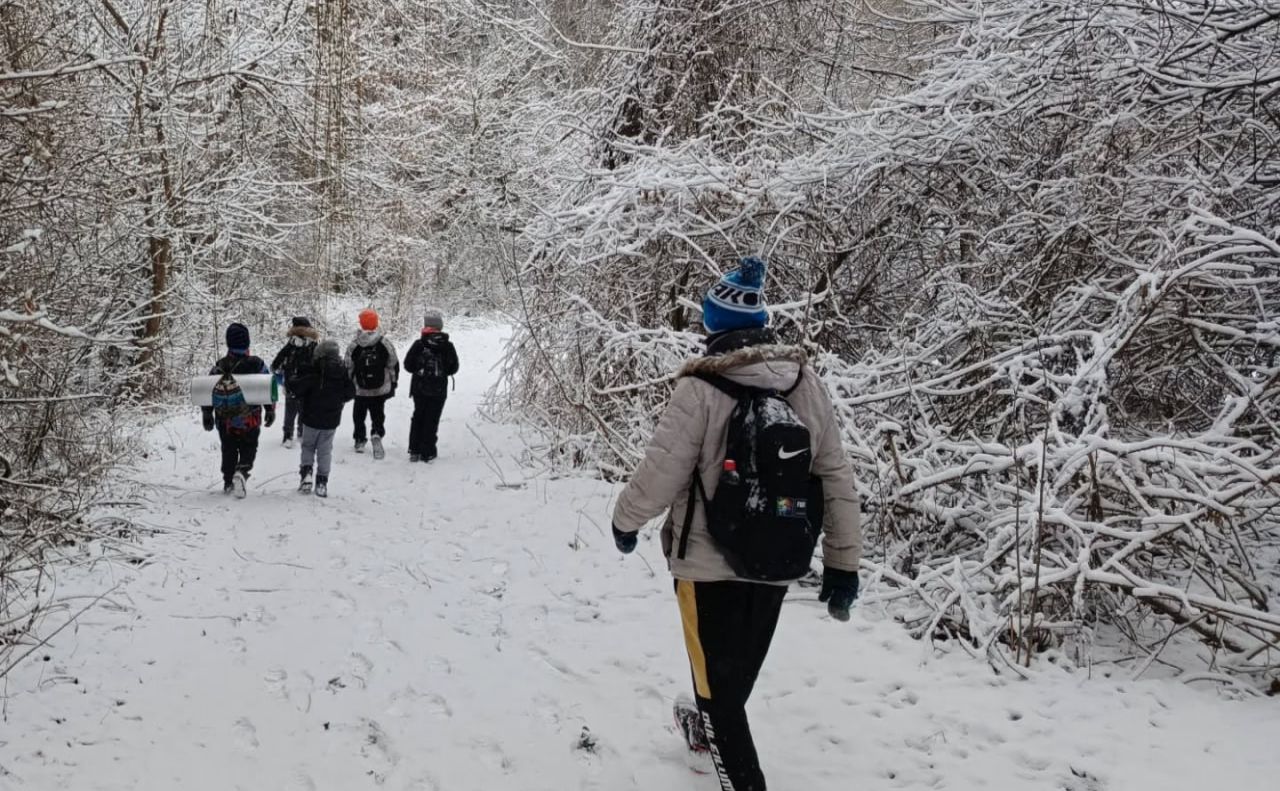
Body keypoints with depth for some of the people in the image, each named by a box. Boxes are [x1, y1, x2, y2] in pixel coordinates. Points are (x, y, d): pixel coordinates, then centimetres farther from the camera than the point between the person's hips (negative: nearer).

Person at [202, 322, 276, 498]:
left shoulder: (219, 367, -5)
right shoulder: (257, 364, -11)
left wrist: (207, 415, 12)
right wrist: (270, 411, 7)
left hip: (225, 420, 2)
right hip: (250, 421, -2)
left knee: (228, 451, 18)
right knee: (248, 450, 10)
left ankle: (228, 483, 25)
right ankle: (241, 472, -16)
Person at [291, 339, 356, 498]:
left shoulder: (312, 370, -14)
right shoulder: (343, 371, -5)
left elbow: (297, 387, -16)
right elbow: (351, 392, 2)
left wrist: (304, 398, 4)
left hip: (311, 418, -2)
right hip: (332, 419, 2)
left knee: (308, 446, 18)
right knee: (325, 450, 10)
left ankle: (306, 471, -1)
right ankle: (322, 482, 6)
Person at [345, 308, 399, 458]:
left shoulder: (353, 346, -8)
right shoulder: (385, 344, -9)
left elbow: (348, 368, -1)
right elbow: (393, 366, -2)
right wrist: (392, 385, 11)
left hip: (360, 389, 0)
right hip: (380, 389, 0)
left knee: (359, 415, 18)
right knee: (378, 415, 9)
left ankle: (360, 440, 21)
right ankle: (377, 434, -15)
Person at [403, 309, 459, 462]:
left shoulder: (418, 344, -9)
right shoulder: (447, 346, -10)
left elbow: (408, 365, -4)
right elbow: (453, 368, -2)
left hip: (419, 388, 1)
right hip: (438, 390, -1)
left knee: (418, 417, 16)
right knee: (432, 420, 5)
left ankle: (414, 450, 15)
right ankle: (427, 453, 5)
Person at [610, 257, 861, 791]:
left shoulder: (700, 390, -20)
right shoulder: (805, 383, -7)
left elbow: (660, 475, -16)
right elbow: (836, 478, -3)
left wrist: (626, 521, 5)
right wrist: (843, 560, 6)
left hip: (711, 560, -6)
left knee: (717, 677, 11)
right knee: (740, 666, 27)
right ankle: (708, 728, 53)